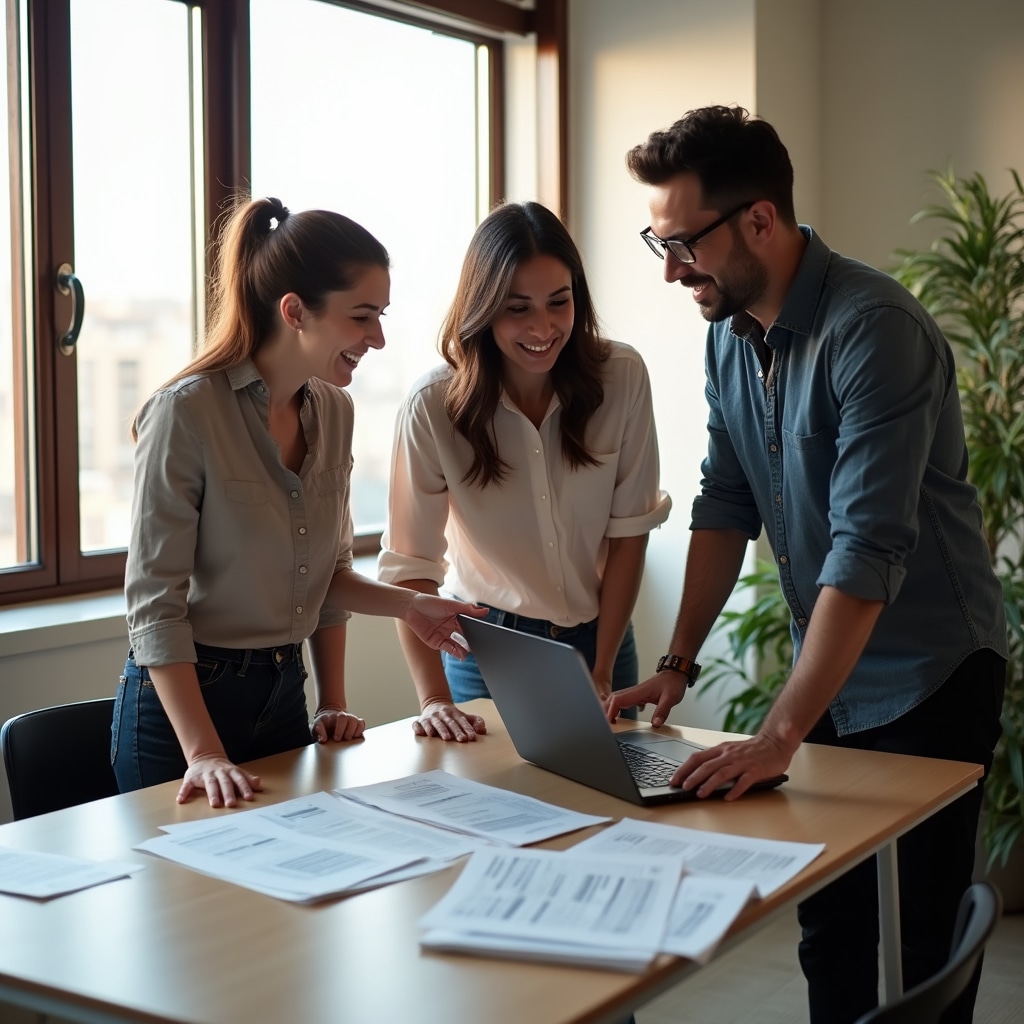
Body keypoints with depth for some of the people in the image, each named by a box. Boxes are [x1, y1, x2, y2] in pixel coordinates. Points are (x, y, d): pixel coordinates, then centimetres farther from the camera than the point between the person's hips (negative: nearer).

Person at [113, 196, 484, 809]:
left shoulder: (334, 412, 2)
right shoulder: (187, 413, -19)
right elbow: (155, 601, -19)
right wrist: (204, 752, -25)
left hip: (285, 698, 6)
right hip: (182, 698, -6)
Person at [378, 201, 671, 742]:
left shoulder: (623, 378, -13)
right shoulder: (433, 407, -19)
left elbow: (629, 530, -8)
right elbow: (410, 563, -19)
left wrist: (602, 672, -10)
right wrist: (434, 699, -28)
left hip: (599, 637, 2)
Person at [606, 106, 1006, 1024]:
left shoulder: (873, 328, -25)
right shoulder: (729, 333, 0)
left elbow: (870, 546, -31)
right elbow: (726, 503, 5)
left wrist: (780, 733, -33)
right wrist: (678, 665, -2)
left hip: (928, 679, -7)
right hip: (832, 672, 7)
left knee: (914, 947, 4)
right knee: (829, 931, 15)